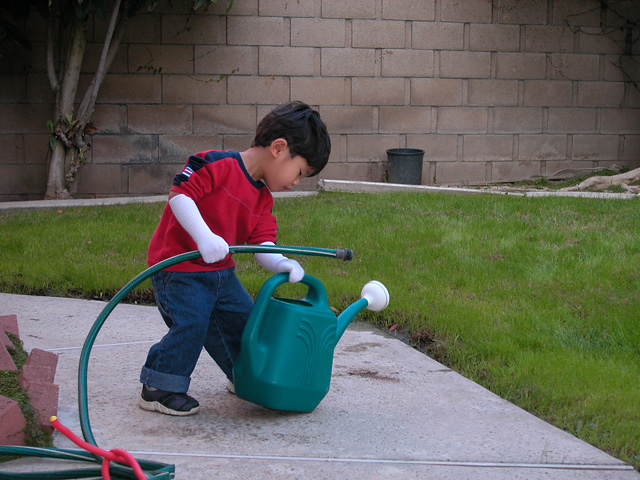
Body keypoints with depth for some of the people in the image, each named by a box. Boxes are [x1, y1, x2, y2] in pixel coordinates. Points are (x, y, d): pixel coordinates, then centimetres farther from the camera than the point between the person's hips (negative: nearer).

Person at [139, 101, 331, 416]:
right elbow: (179, 194, -31)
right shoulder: (218, 166, -21)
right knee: (191, 324, -18)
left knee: (242, 318, 16)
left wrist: (281, 264, -23)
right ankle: (157, 390, -2)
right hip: (179, 267, -9)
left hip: (220, 271, 9)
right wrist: (204, 237, -42)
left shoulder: (262, 198, 6)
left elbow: (262, 243, -1)